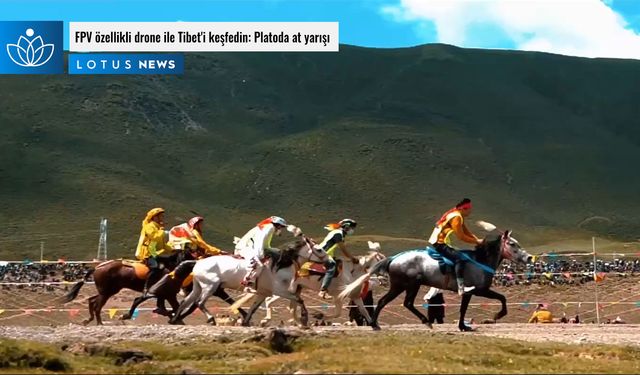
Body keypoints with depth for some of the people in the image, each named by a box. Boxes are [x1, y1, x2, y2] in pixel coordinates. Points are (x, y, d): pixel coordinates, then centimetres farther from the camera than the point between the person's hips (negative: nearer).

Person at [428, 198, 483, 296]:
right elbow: (461, 236, -19)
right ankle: (461, 288, -34)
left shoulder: (459, 216, 16)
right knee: (458, 258, -24)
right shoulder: (456, 217, -16)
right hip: (439, 243, -11)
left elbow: (467, 232, 16)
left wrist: (478, 240, 2)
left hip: (437, 242, 11)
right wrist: (476, 241, -13)